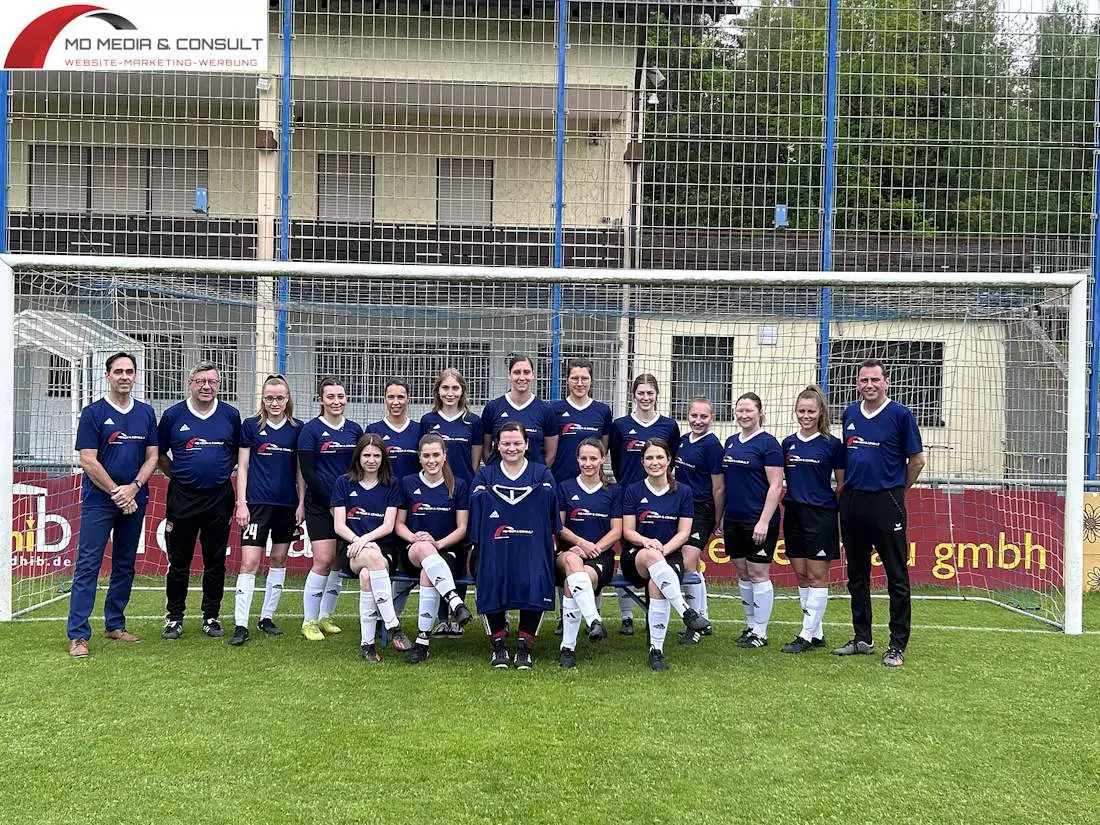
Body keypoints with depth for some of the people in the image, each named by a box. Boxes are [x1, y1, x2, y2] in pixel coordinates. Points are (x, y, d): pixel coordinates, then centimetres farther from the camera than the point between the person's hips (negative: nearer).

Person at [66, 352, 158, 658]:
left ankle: (114, 624, 23)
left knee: (125, 566, 11)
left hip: (134, 502, 5)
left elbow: (152, 457, 8)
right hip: (98, 502, -4)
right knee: (88, 566, -6)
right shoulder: (93, 413, -4)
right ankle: (78, 635, -5)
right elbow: (88, 461, -8)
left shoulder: (147, 413, 9)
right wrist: (117, 493, -10)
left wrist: (133, 488, -8)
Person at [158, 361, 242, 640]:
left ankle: (211, 617, 19)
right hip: (182, 498, -1)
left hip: (219, 498, 1)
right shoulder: (173, 415, 0)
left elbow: (238, 452, 16)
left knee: (215, 562, 7)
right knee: (178, 562, 5)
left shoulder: (231, 415, 3)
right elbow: (159, 454, 11)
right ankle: (174, 617, 17)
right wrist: (176, 475, 6)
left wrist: (221, 472, 9)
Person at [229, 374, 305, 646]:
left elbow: (300, 470, 9)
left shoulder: (297, 429, 5)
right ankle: (240, 625, -7)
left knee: (279, 559, 10)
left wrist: (301, 503, 3)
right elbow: (242, 467, 0)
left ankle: (267, 617, 22)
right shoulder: (251, 426, 0)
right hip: (257, 502, -3)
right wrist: (241, 503, -6)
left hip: (287, 504, 3)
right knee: (249, 562, -9)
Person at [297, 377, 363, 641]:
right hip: (321, 505, -4)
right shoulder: (311, 430, -3)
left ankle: (325, 617, 20)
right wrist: (331, 502, -12)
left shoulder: (355, 429, 10)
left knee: (339, 561, 6)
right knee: (323, 560, -10)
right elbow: (307, 472, -8)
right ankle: (309, 622, 1)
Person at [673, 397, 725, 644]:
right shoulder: (682, 441, 11)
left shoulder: (712, 445, -11)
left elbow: (719, 488, -8)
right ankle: (701, 620, 24)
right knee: (694, 567, 13)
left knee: (688, 563, -16)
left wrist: (718, 521, -5)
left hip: (701, 512, -8)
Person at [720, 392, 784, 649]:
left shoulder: (768, 443, -9)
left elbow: (775, 486, -13)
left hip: (758, 522, -7)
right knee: (742, 574, 12)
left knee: (758, 574, -1)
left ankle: (760, 632, 7)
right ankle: (750, 625, 23)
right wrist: (720, 517, 16)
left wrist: (764, 521, -18)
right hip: (733, 520, 7)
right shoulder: (731, 442, 12)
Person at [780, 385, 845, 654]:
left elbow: (841, 485, 1)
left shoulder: (832, 444, -3)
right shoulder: (788, 443, 8)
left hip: (821, 516, -5)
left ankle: (807, 635, 3)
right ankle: (817, 634, 17)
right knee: (801, 575, 8)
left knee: (817, 576, -1)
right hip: (794, 514, 5)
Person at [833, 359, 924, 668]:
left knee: (897, 576, -1)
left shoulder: (900, 414, -5)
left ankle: (897, 646, 6)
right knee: (856, 574, 13)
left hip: (886, 503, -6)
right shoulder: (850, 414, 11)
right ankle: (862, 639, 24)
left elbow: (917, 460, 0)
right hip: (852, 502, 6)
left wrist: (897, 490, 7)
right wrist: (846, 494, 15)